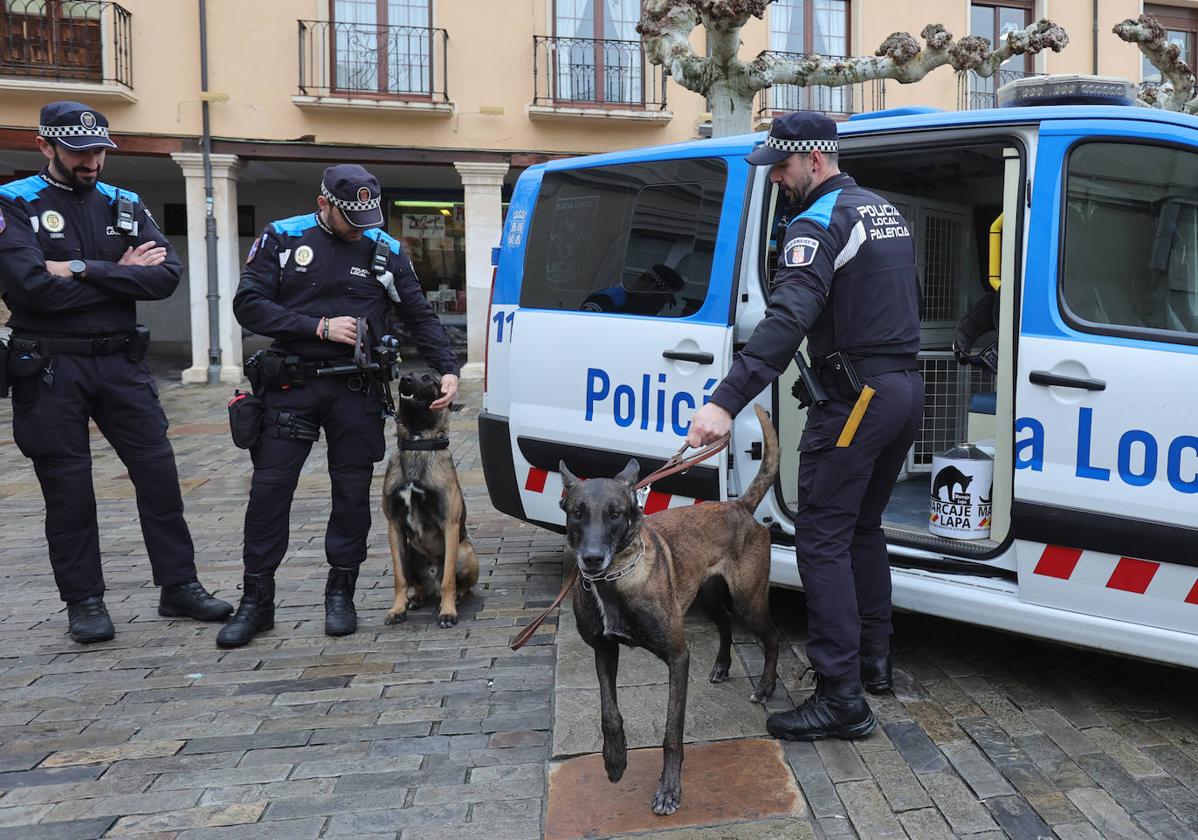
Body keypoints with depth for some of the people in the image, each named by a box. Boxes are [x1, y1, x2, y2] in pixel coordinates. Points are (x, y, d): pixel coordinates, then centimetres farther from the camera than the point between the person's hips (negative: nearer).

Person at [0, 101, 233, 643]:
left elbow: (166, 276, -6)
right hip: (50, 370, -3)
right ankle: (84, 602, 18)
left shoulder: (124, 206, 9)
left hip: (120, 363, 4)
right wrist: (119, 276, -9)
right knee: (68, 490, 4)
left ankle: (178, 587, 16)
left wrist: (84, 270, -15)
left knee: (158, 473, 4)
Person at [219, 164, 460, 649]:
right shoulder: (283, 239, 3)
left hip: (357, 389, 1)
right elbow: (247, 304, -5)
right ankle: (256, 601, 11)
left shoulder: (386, 251, 6)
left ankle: (341, 593, 20)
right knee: (269, 489, -1)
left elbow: (420, 317, 10)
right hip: (291, 384, -1)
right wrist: (319, 327, -13)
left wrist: (448, 370, -2)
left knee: (352, 492, 5)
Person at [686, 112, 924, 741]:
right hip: (906, 387, 10)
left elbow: (786, 320, -28)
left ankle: (842, 698, -7)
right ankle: (873, 659, 29)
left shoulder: (819, 223, -13)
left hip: (856, 398, -10)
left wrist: (725, 402, -37)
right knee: (863, 527, 20)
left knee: (822, 540, -7)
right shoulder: (884, 212, 18)